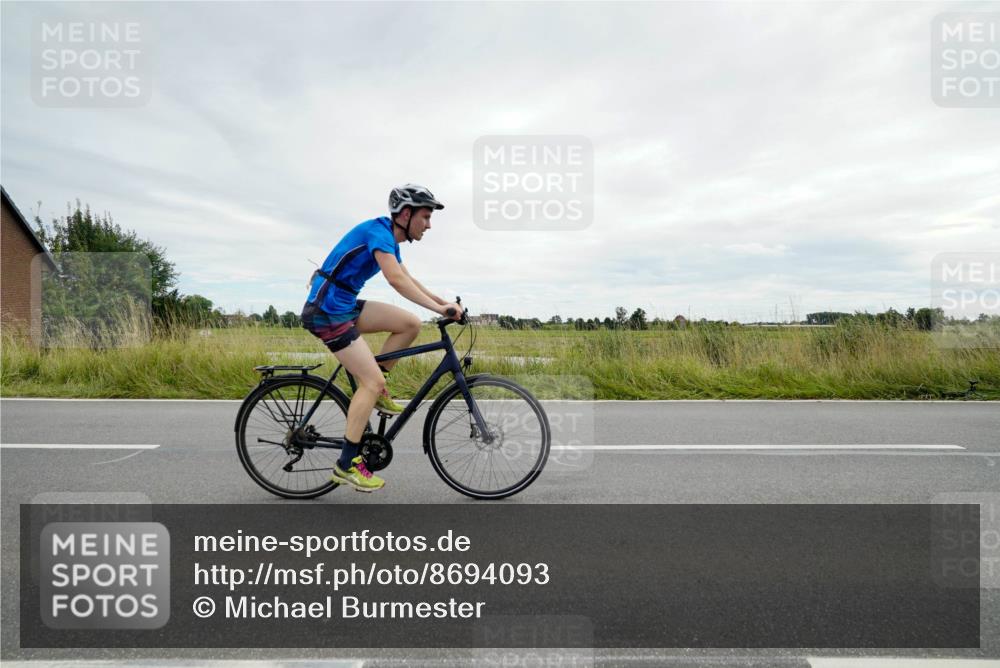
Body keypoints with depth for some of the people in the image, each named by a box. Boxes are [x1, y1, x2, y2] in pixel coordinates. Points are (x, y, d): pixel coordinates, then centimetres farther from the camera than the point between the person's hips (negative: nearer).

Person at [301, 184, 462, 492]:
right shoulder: (379, 231, -17)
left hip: (345, 305, 9)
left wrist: (441, 301, 13)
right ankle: (347, 464, -3)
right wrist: (439, 309, -33)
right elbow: (397, 280, -31)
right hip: (327, 311, -9)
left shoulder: (389, 238, 12)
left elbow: (407, 278, 23)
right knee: (374, 381, -12)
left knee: (411, 324, 1)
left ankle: (373, 390, 10)